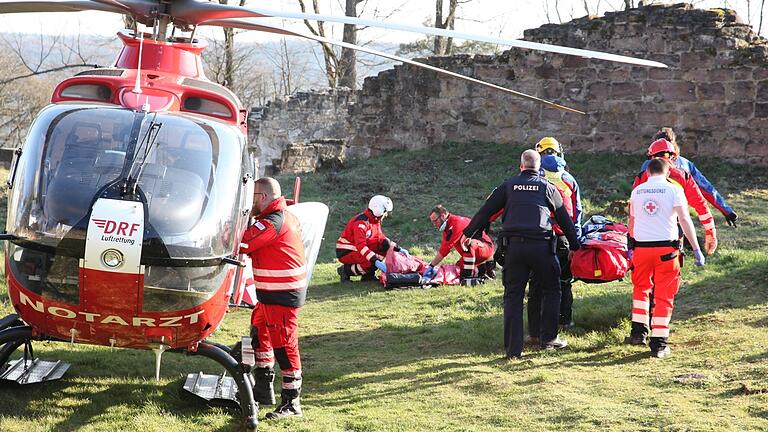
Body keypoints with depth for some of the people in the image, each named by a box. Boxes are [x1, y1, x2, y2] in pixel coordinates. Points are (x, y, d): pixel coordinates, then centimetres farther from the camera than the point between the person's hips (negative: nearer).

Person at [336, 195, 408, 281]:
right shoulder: (361, 222, -25)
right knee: (372, 263, -30)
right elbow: (360, 245, -35)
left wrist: (398, 249, 2)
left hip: (356, 250, 10)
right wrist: (376, 261, -43)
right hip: (345, 253, -10)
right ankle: (346, 270, -9)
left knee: (386, 244, 0)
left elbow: (381, 238, 13)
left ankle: (368, 274, 1)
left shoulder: (375, 220, 5)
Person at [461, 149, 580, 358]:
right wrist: (575, 244, 26)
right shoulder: (548, 188, 10)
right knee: (551, 290, 17)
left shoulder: (508, 185, 10)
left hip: (514, 246, 1)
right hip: (541, 246, -1)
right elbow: (564, 219, 15)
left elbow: (486, 210, 12)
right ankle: (549, 338, 18)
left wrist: (468, 233, 23)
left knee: (513, 296, 5)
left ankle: (513, 347, 1)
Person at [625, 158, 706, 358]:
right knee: (663, 296, 4)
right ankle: (658, 343, 4)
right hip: (666, 247, -3)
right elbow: (684, 219, -9)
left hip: (641, 247, 3)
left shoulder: (636, 191, 8)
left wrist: (631, 245, 32)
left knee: (641, 288, 24)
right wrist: (696, 249, -6)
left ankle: (638, 332, 18)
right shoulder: (673, 190, -3)